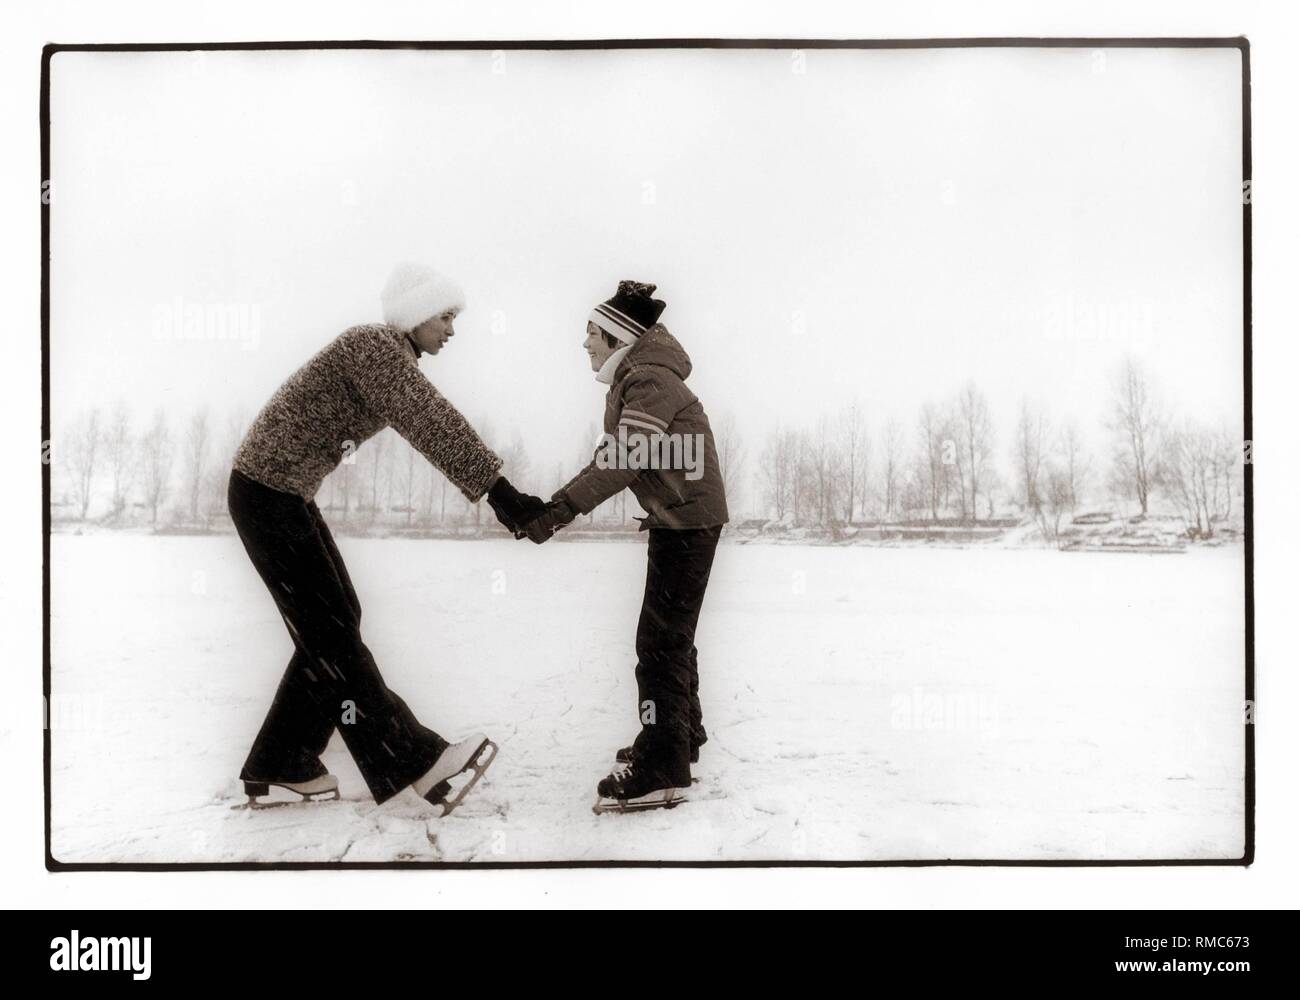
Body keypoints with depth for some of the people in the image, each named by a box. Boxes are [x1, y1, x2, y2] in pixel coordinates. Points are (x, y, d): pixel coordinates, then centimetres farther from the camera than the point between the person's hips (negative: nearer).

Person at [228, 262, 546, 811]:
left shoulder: (393, 358, 13)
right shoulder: (373, 344, -18)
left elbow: (431, 427, 10)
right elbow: (431, 422, -28)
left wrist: (504, 495, 1)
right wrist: (500, 490, -33)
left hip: (289, 493, 10)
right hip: (266, 492, -10)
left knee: (331, 625, 10)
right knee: (329, 629, -6)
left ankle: (279, 763, 19)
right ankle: (411, 759, -2)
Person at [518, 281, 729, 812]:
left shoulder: (651, 380, -18)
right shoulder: (629, 381, 14)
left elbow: (627, 458, -30)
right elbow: (612, 458, 10)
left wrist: (563, 507, -35)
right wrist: (556, 504, -2)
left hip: (689, 518, -10)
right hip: (676, 517, 10)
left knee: (660, 638, -11)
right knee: (671, 633, 19)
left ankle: (662, 770, -9)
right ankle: (682, 733, 34)